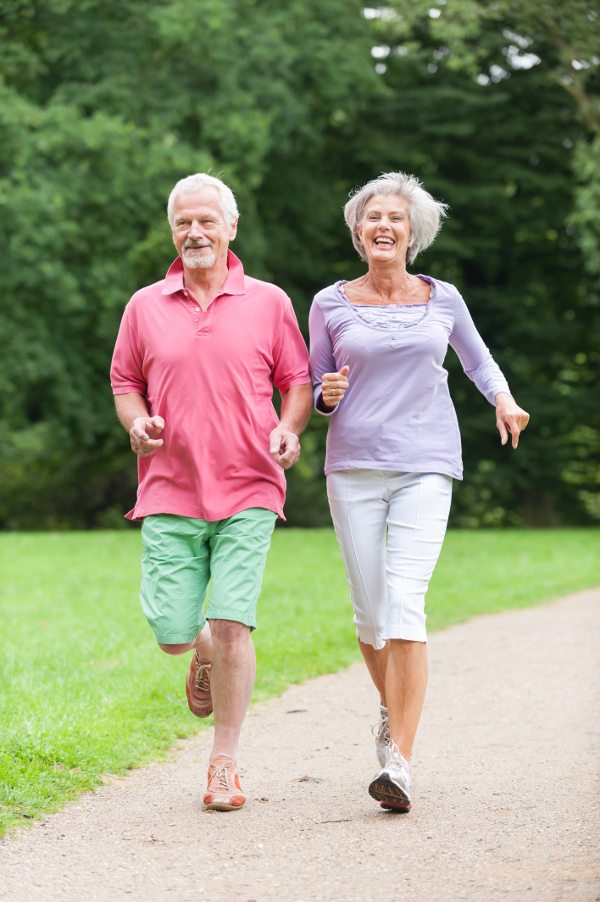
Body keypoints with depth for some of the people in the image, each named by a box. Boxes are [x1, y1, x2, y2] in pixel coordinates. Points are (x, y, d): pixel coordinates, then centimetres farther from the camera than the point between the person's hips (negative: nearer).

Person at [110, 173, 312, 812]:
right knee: (171, 633, -3)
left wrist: (288, 430, -10)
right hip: (169, 495, 2)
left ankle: (225, 765, 2)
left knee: (231, 625, -11)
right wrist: (136, 421, -5)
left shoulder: (268, 303, 6)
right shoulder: (144, 307, 9)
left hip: (247, 493, -2)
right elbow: (125, 381, 17)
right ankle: (204, 652, 37)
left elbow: (298, 381, 10)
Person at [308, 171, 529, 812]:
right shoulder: (331, 305, 5)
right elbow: (317, 391, 13)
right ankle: (391, 709, 37)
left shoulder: (443, 300, 6)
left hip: (425, 469, -1)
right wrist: (326, 396, -10)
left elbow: (478, 360, 23)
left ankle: (398, 762, -19)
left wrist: (503, 398, 3)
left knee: (405, 603, -16)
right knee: (369, 613, 6)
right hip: (354, 468, 1)